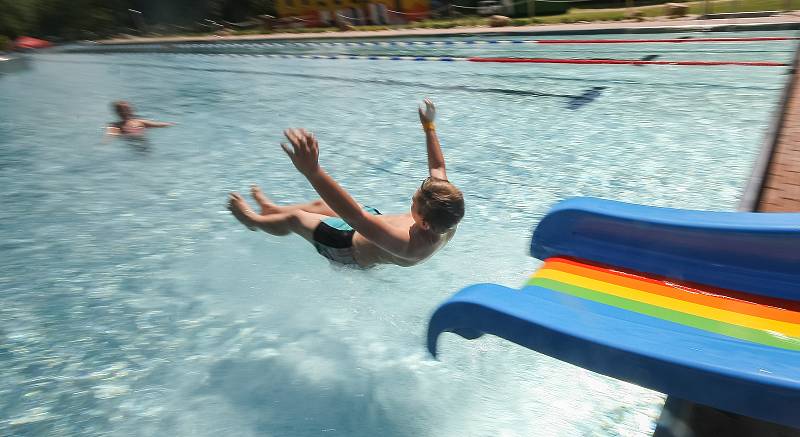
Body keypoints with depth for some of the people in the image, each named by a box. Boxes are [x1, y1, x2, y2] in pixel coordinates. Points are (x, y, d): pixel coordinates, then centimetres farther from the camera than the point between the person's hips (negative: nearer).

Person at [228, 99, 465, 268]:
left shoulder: (409, 246, -50)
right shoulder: (446, 223, -29)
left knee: (293, 218, 13)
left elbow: (354, 216, -60)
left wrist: (311, 170, -66)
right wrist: (429, 126, -4)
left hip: (352, 249, -7)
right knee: (320, 204, 25)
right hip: (374, 227, 7)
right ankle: (271, 209, 55)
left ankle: (254, 220, 47)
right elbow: (438, 167, -11)